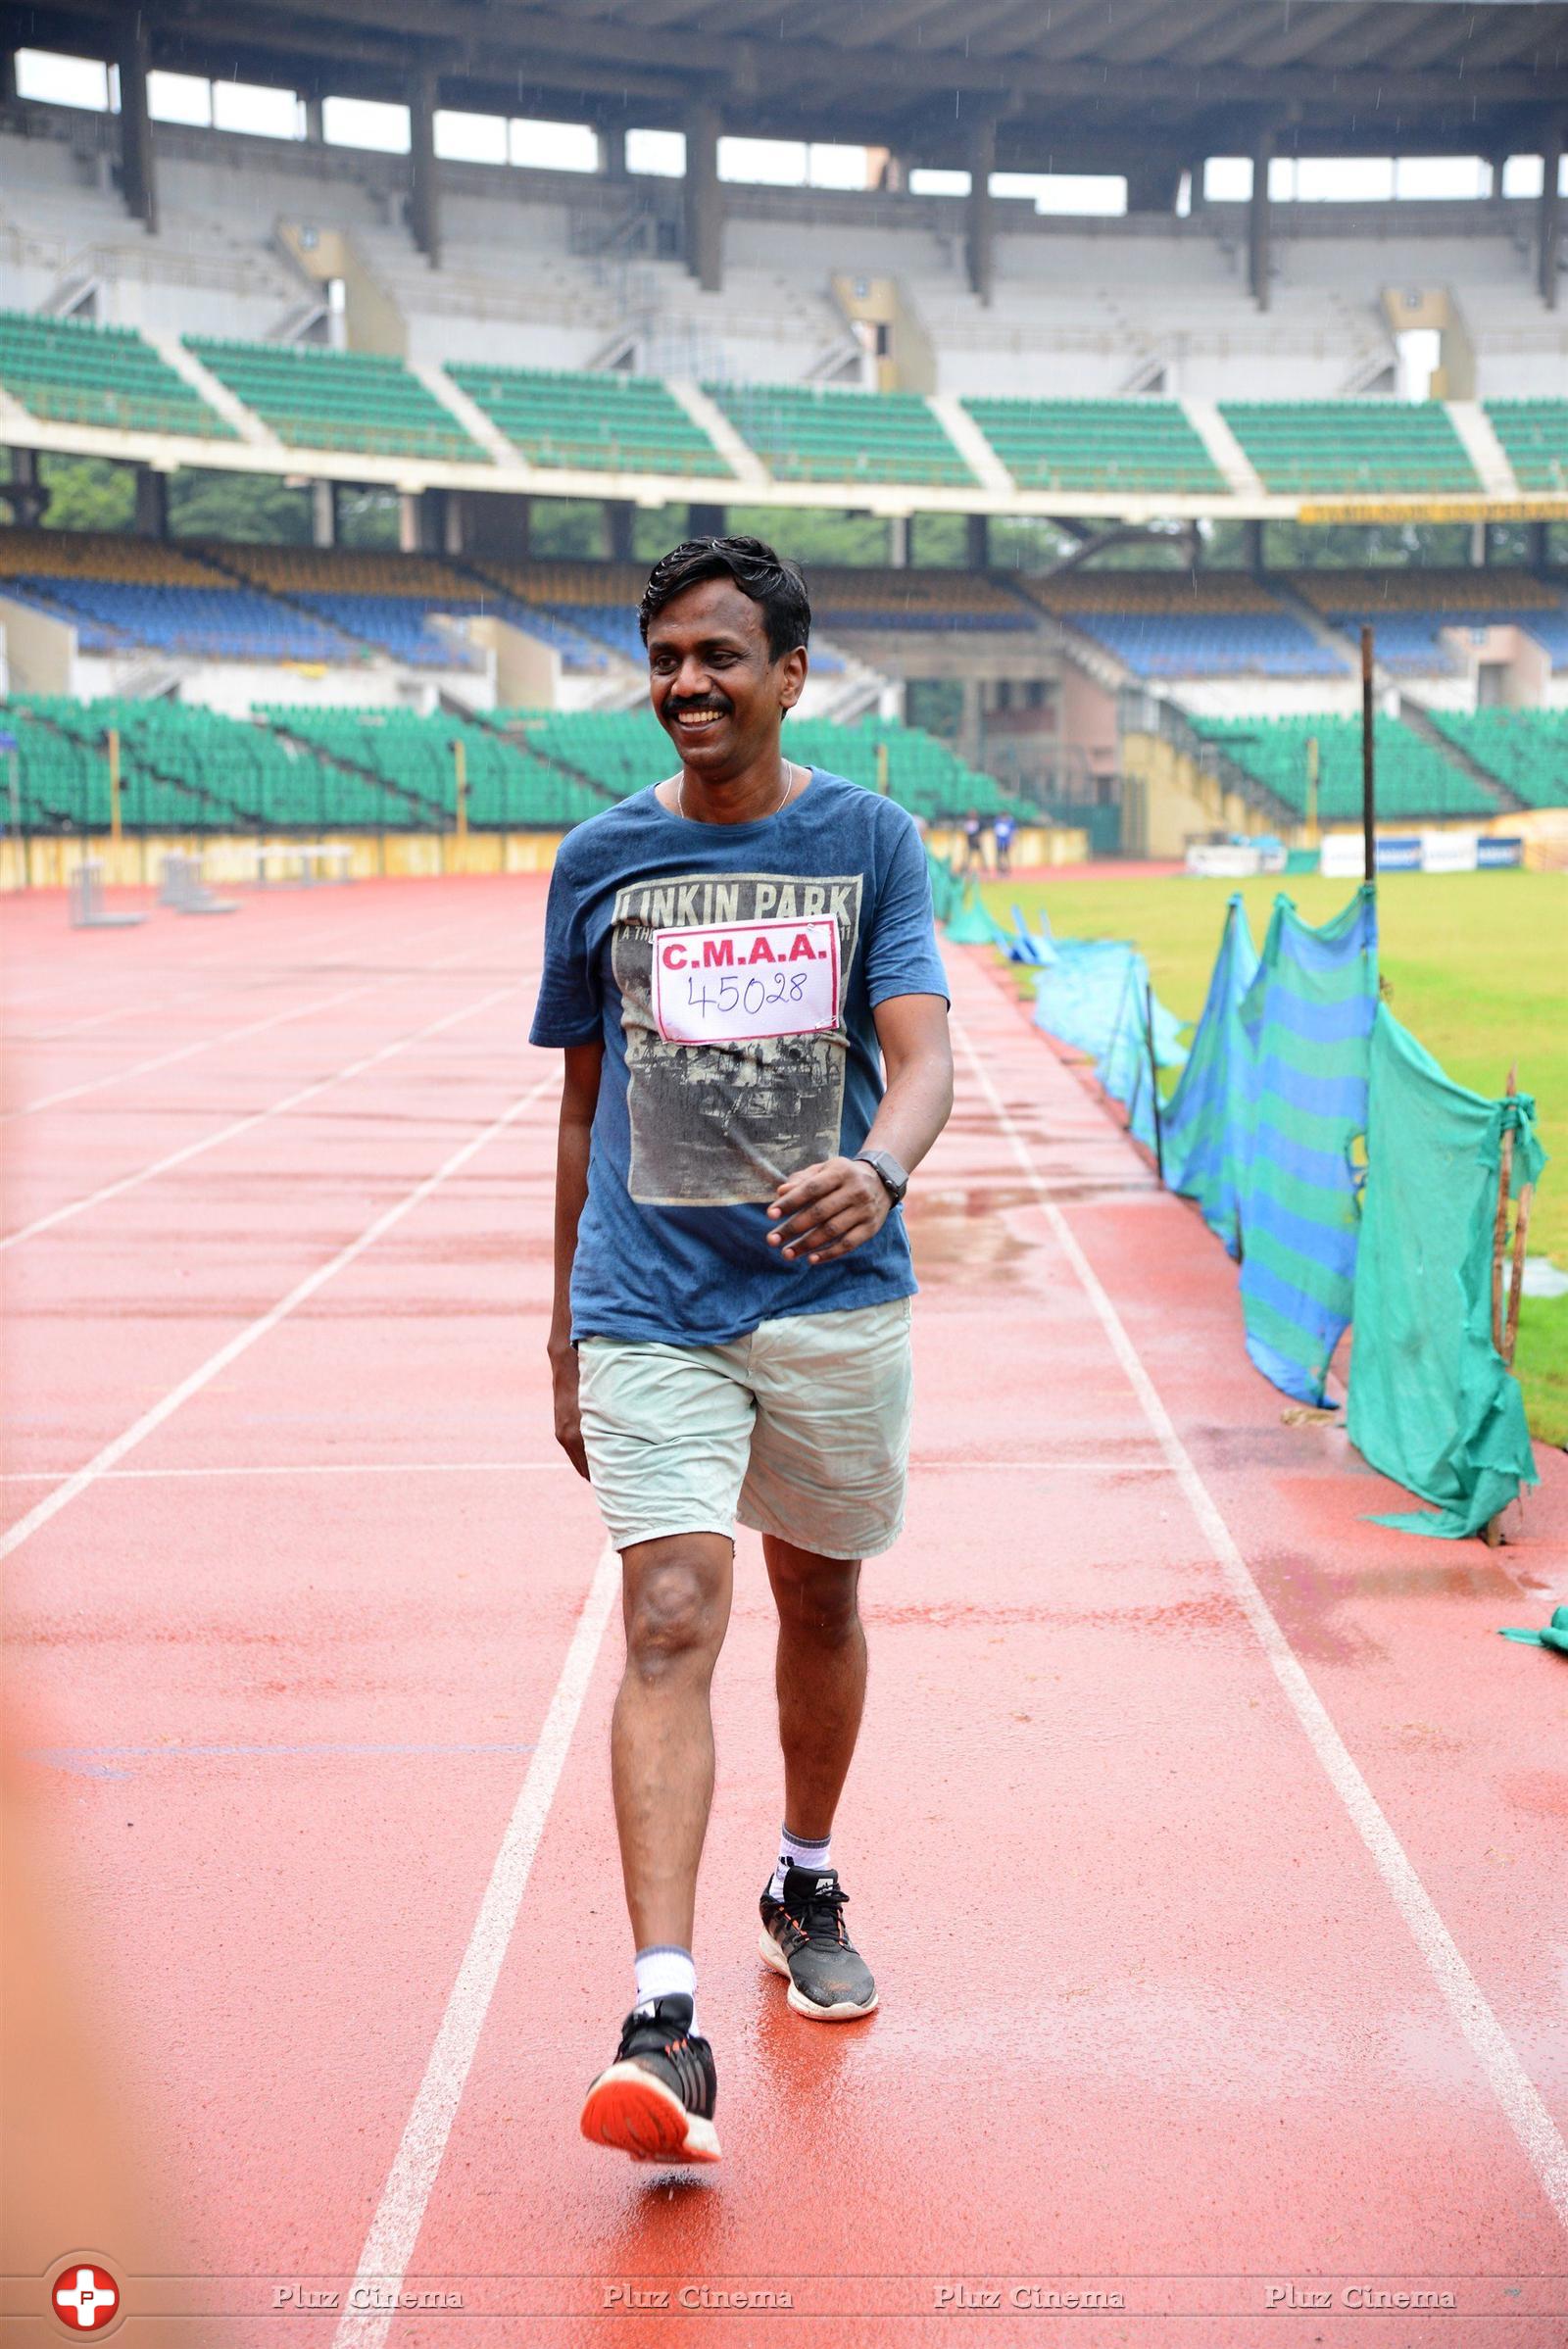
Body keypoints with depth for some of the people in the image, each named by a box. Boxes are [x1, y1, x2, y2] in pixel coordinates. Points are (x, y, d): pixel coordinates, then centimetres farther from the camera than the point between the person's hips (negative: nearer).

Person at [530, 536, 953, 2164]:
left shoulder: (870, 840, 2)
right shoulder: (600, 860, 6)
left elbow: (922, 1055, -9)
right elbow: (585, 1106, 13)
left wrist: (876, 1169, -32)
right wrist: (565, 1335, 14)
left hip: (834, 1296, 1)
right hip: (650, 1304, -1)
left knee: (821, 1606, 15)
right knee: (671, 1624, -14)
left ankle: (806, 1885, 40)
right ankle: (664, 2026, -19)